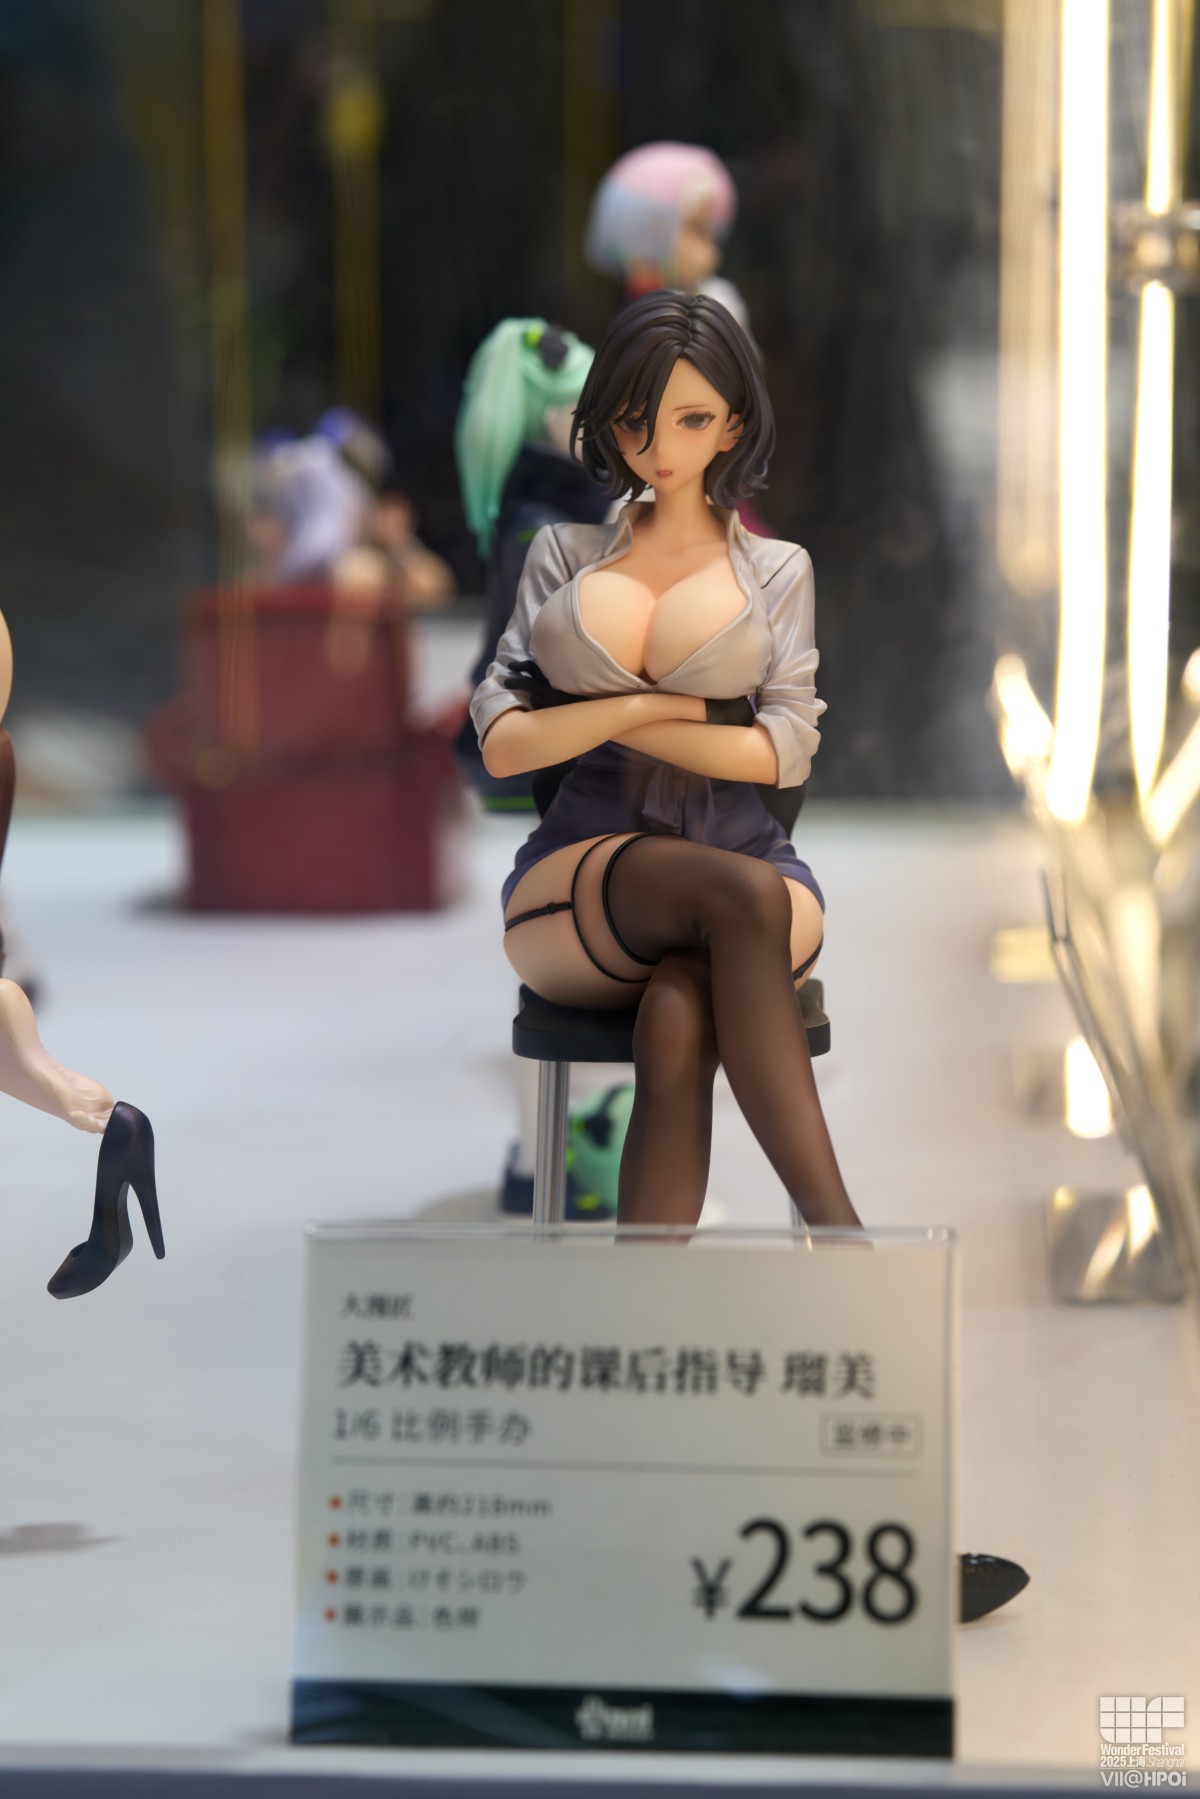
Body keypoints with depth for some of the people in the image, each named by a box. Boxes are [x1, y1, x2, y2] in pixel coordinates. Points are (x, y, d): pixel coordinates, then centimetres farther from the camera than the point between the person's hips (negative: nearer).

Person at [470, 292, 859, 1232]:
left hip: (744, 853, 1)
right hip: (581, 872, -1)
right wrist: (649, 705, -3)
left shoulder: (777, 570, 17)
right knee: (739, 892, -38)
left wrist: (592, 718, -1)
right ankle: (836, 1228, -43)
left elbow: (784, 752, 1)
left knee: (679, 1022, -38)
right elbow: (502, 745, 7)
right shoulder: (563, 555, 19)